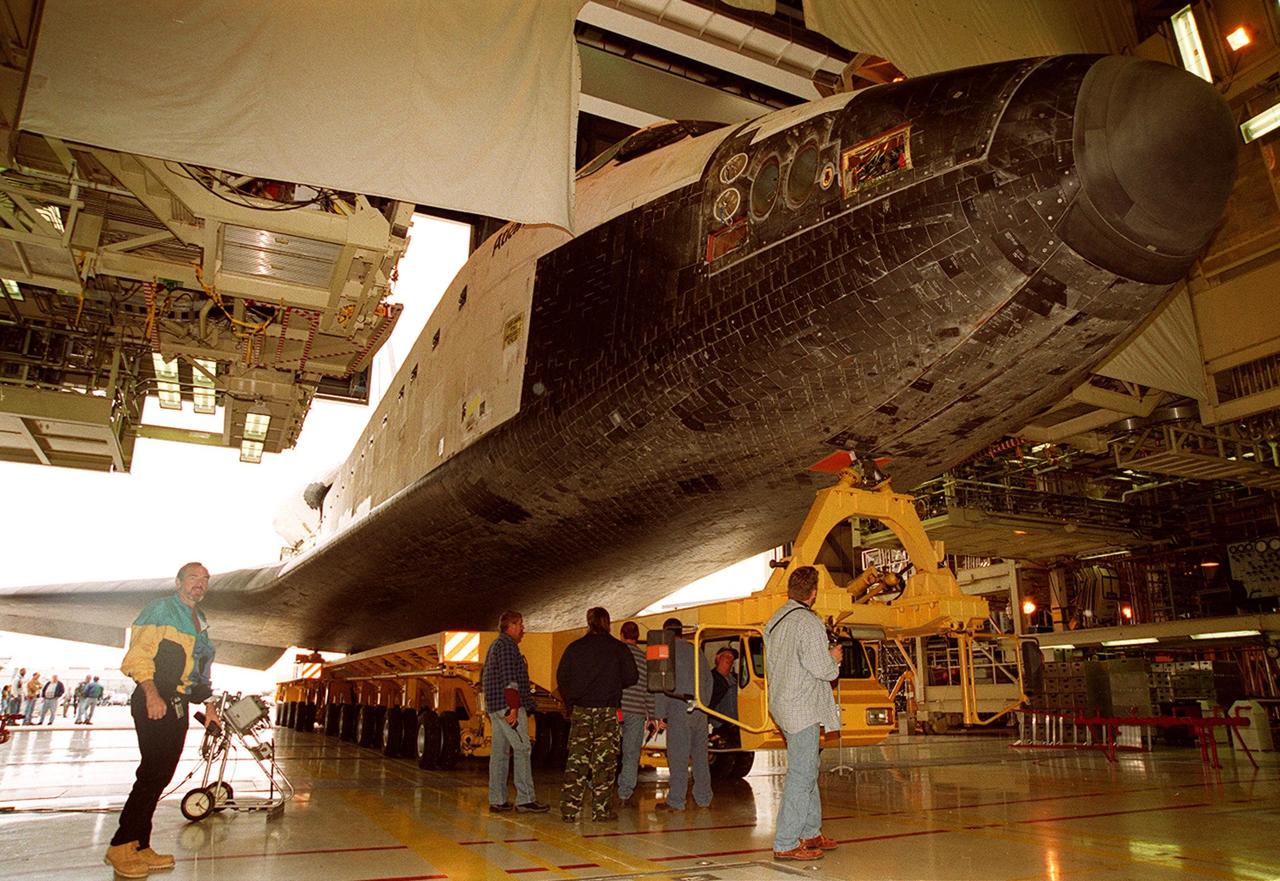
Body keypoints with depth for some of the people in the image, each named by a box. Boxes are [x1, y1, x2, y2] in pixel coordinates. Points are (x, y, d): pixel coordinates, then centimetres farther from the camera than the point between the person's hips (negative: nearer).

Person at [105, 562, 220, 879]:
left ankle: (140, 847, 14)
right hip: (156, 702, -8)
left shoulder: (200, 622, 21)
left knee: (160, 776, 8)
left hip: (178, 705, 8)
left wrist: (208, 703, 20)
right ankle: (121, 847, -1)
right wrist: (152, 695, -23)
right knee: (153, 773, -11)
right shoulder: (161, 609, -4)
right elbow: (139, 654, -14)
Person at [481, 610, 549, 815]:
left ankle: (497, 800, 11)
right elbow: (509, 678, -19)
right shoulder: (507, 644, -10)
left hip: (495, 705, 10)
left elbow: (485, 678, 27)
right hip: (507, 705, -10)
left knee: (499, 751, 9)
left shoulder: (495, 645, 22)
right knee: (522, 748, -8)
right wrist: (514, 708, -22)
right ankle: (525, 799, -8)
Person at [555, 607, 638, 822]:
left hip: (581, 710, 2)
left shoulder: (575, 647, 3)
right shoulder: (618, 648, -2)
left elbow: (561, 677, 4)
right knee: (604, 760, 4)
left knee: (576, 759, 6)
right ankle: (601, 810, 6)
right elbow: (632, 677, -2)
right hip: (607, 710, -2)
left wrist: (570, 703, 16)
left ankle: (569, 809, 6)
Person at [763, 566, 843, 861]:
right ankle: (785, 844, 0)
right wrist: (834, 658, 3)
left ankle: (810, 833, 27)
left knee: (807, 770, 18)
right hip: (803, 708, -9)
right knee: (801, 775, -4)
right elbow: (821, 668, -19)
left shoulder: (774, 621, 11)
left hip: (782, 704, 9)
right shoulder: (809, 622, -16)